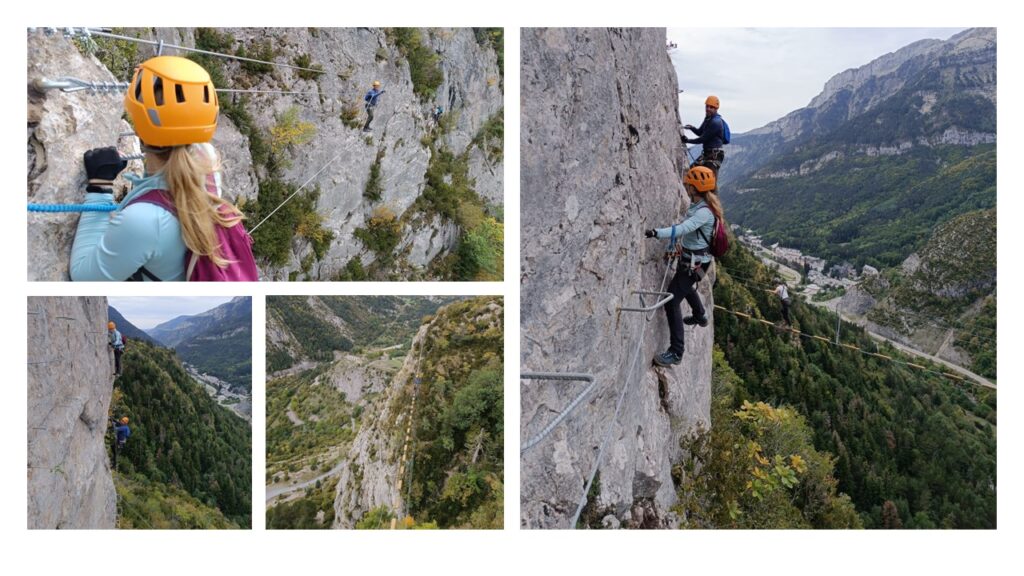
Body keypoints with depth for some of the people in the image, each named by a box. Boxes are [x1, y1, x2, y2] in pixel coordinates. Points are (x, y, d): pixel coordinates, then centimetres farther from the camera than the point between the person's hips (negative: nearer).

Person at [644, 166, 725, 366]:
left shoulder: (704, 212, -28)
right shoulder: (699, 205, 2)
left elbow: (683, 229, -43)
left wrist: (656, 232, -52)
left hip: (695, 263, -11)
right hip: (691, 258, 11)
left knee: (672, 301, -14)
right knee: (687, 286, 37)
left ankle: (676, 353, -12)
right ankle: (700, 316, 66)